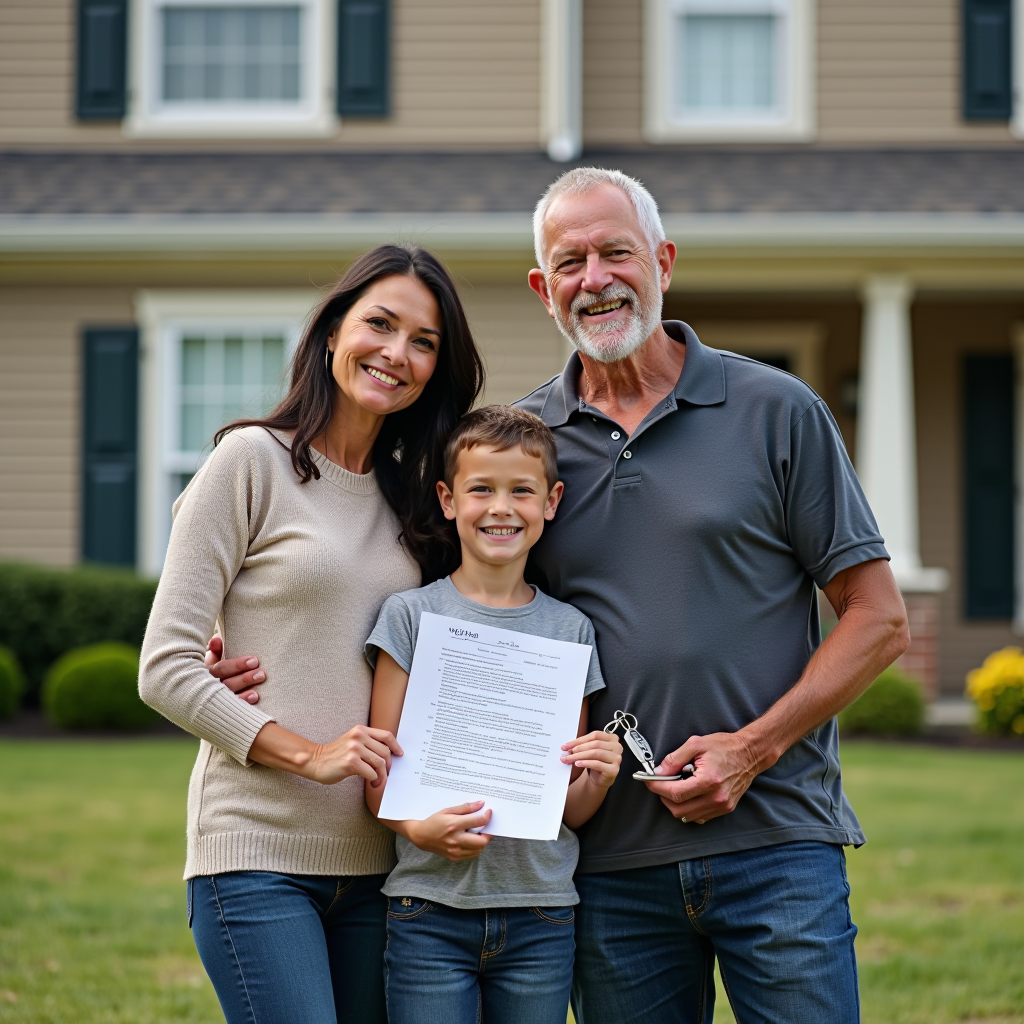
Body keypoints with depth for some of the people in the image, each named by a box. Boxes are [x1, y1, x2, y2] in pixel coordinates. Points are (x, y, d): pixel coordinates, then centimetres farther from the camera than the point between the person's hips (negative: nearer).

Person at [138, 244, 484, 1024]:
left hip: (373, 862, 6)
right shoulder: (253, 460, -3)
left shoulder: (408, 495, 14)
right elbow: (166, 668, -7)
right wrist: (308, 755, -15)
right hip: (257, 852, -6)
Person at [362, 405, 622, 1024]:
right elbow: (379, 773, -1)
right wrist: (420, 828, -20)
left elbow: (571, 812, 10)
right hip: (431, 906, -2)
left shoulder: (571, 630, 7)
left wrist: (595, 780, -11)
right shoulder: (412, 615, 1)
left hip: (541, 915, 2)